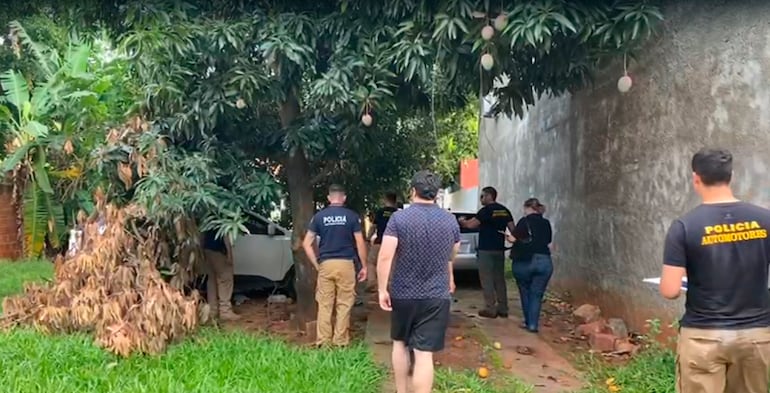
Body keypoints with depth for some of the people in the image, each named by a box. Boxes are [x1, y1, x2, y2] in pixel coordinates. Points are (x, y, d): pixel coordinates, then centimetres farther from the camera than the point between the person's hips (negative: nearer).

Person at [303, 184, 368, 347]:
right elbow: (360, 243, -1)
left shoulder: (319, 216, 6)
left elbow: (307, 244, 4)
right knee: (344, 305, 6)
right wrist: (364, 266, 7)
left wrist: (316, 265, 8)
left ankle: (323, 342, 11)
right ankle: (340, 341, 9)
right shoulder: (352, 216, 1)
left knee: (324, 305, 7)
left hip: (325, 264, 1)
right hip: (346, 264, -1)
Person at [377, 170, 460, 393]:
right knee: (424, 354, -1)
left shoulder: (399, 217, -9)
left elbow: (385, 257, -18)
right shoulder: (450, 220, 2)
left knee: (400, 344, 21)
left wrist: (382, 289, -10)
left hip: (402, 294, 0)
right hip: (436, 296, 1)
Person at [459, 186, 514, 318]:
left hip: (486, 249, -7)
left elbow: (471, 225, -14)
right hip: (499, 249, 7)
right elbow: (512, 229, 6)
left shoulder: (486, 210, -11)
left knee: (487, 279, -2)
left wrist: (462, 222, 4)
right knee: (499, 279, 12)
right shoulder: (505, 210, 10)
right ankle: (503, 309, 14)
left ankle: (490, 309, -2)